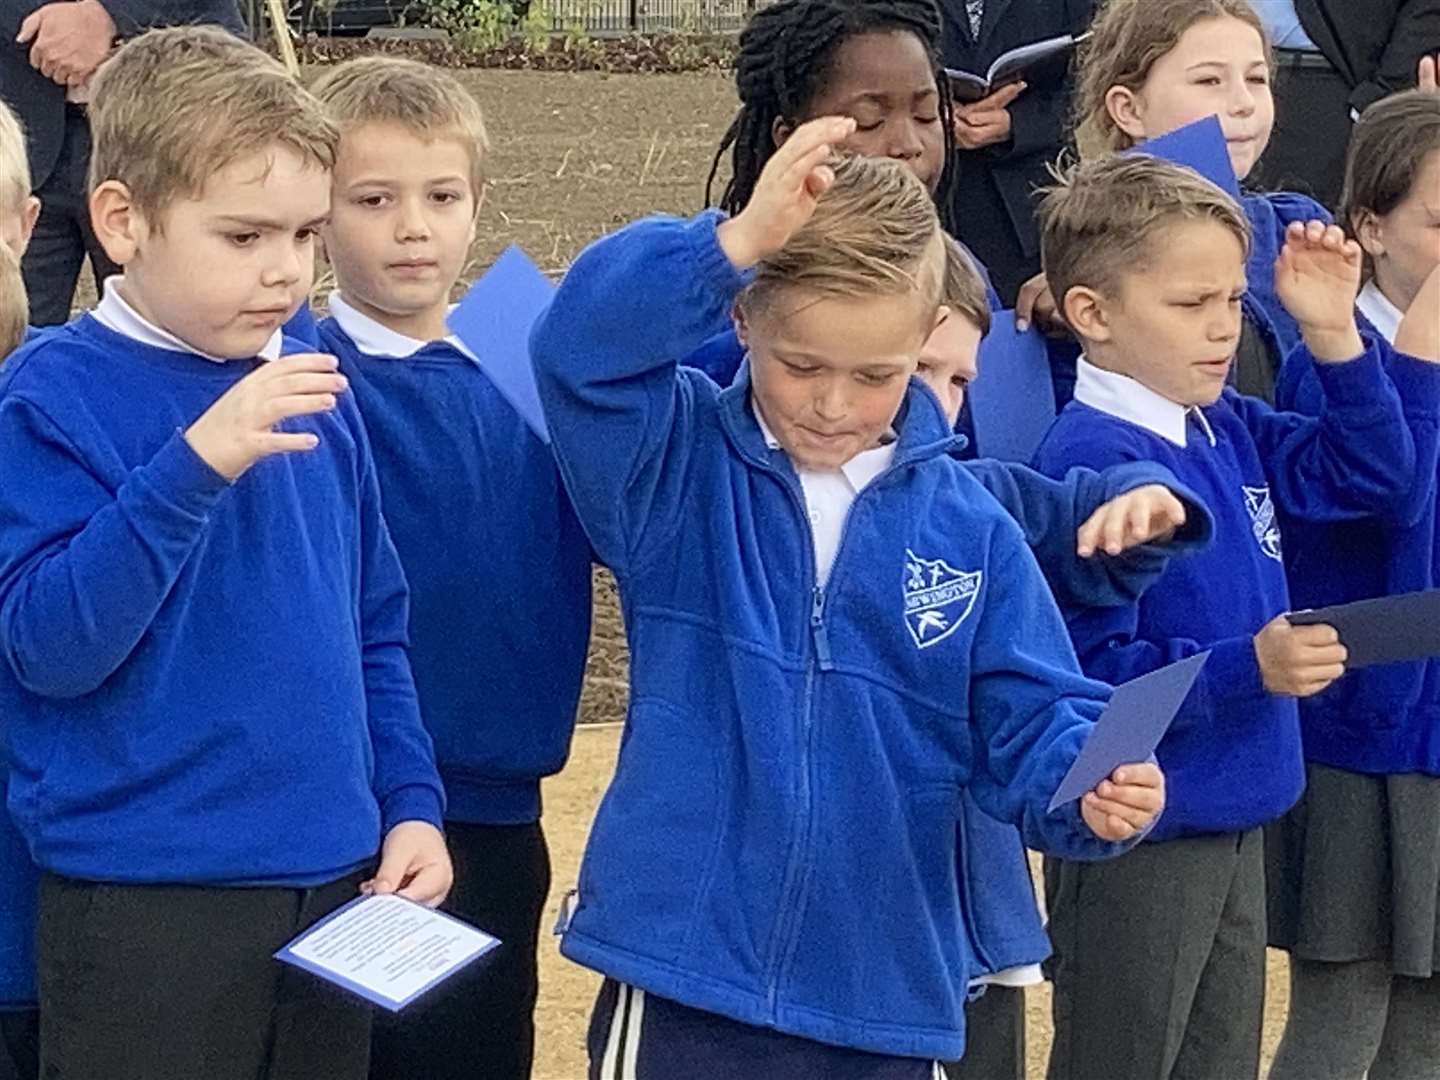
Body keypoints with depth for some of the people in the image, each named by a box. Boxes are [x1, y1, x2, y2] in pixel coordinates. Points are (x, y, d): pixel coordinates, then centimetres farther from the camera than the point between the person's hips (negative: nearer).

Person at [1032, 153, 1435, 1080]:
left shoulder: (1231, 431, 6)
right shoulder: (1093, 463, -20)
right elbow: (1088, 671, -25)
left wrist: (1335, 336, 3)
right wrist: (1248, 668, -30)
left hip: (1235, 824, 9)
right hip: (1137, 841, -9)